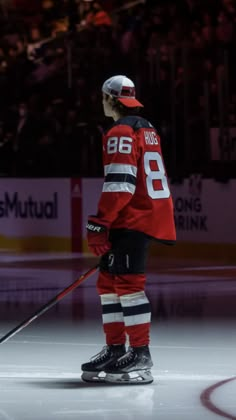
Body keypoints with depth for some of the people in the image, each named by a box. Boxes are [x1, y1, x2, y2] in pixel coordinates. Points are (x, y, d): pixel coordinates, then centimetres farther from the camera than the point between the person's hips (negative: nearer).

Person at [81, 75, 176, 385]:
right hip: (147, 215, 10)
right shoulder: (146, 129, 19)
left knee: (128, 283, -11)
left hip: (133, 220, -10)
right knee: (108, 281, 14)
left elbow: (119, 184, -20)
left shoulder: (121, 133, -12)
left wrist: (99, 225, -20)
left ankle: (140, 355, -13)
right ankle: (115, 349, 17)